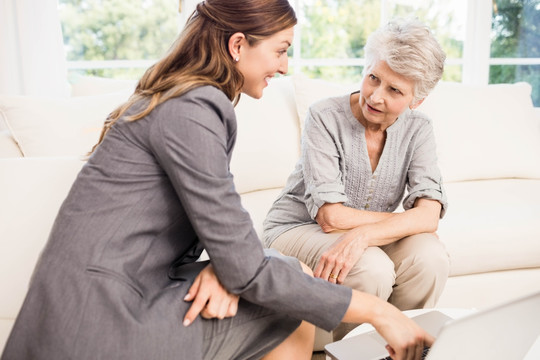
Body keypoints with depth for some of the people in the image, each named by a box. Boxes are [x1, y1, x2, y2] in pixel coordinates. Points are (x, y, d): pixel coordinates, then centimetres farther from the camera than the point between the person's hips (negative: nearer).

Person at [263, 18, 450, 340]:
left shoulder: (417, 129, -5)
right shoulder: (325, 117, -18)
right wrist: (406, 221, -15)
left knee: (430, 257, -24)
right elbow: (331, 217, -23)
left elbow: (430, 214, -19)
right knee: (373, 270, -32)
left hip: (369, 239, 4)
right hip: (298, 228, -4)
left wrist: (362, 235, -36)